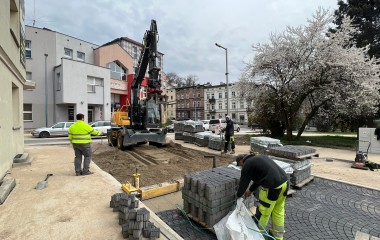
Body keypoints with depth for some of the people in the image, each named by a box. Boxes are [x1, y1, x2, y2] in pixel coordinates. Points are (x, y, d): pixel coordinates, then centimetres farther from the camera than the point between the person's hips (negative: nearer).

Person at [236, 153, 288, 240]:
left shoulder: (247, 164, -3)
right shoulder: (259, 158, 21)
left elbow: (243, 183, 3)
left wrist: (238, 195, 21)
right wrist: (250, 190, 36)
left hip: (273, 186, -8)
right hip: (284, 181, 9)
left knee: (263, 212, 10)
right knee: (278, 210, 22)